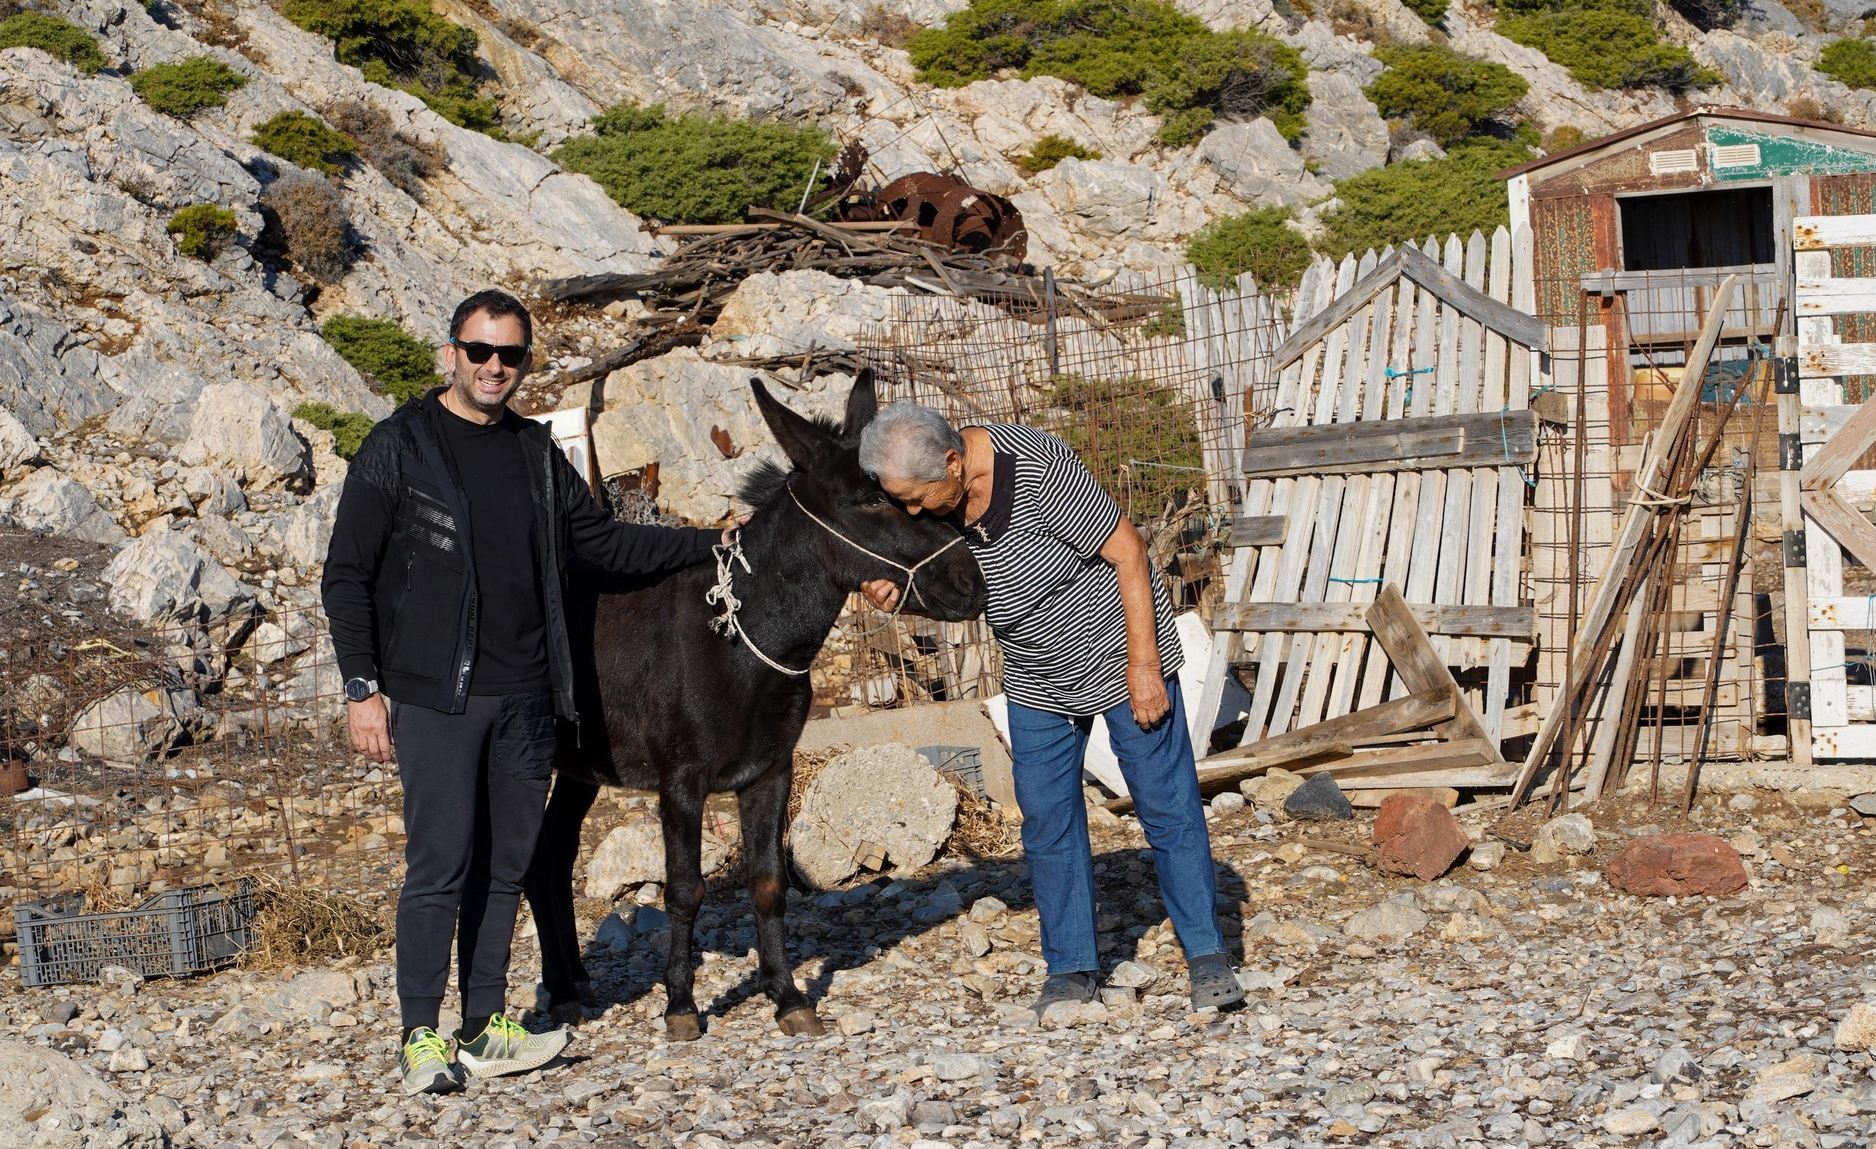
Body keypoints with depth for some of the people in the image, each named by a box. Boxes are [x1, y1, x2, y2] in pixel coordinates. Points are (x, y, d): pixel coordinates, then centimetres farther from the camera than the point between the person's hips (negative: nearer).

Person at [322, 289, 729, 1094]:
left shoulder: (536, 452, 11)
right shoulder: (400, 447, -4)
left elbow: (604, 542, 21)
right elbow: (347, 577, -4)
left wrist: (711, 543, 15)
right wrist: (362, 688, -11)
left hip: (525, 697, 5)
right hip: (437, 697, -5)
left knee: (504, 868, 9)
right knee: (440, 866, -7)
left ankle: (487, 1029, 18)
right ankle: (420, 1040, 1)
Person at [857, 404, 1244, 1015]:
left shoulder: (1039, 468, -31)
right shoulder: (929, 502, -13)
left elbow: (1127, 551, -23)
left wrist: (1144, 665, -22)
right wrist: (896, 592, -20)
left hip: (1121, 659, -6)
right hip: (1036, 681, 6)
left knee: (1168, 806, -1)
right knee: (1047, 819, 5)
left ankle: (1207, 955, 8)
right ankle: (1072, 967, 15)